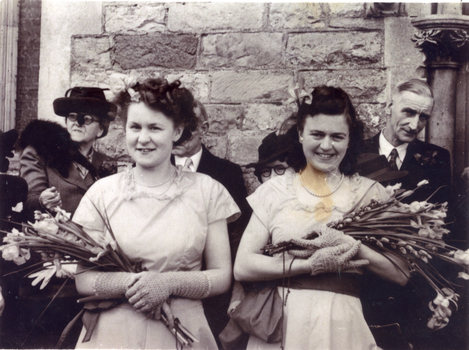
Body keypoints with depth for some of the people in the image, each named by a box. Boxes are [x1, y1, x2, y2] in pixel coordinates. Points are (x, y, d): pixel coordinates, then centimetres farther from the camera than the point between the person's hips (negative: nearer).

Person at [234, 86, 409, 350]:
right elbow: (243, 267, -9)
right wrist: (312, 264, -15)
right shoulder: (275, 191, 1)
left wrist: (353, 246, -17)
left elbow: (402, 274, -4)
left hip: (343, 326, 1)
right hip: (282, 325, 0)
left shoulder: (370, 192, 3)